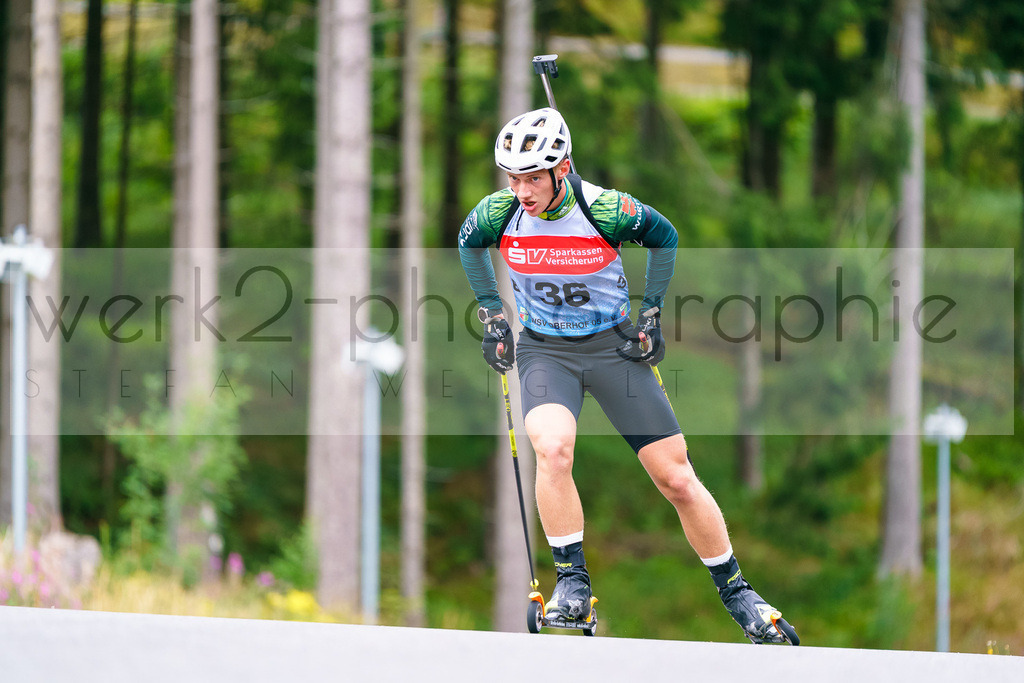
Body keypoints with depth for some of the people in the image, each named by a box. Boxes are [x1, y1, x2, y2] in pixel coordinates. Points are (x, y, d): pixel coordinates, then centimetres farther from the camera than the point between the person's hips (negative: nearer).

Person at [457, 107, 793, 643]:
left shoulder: (604, 209, -21)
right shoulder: (500, 212, -14)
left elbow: (664, 237, -1)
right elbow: (469, 243, 11)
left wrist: (650, 316, -1)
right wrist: (492, 315, 8)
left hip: (614, 346, -1)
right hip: (545, 351, 1)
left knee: (677, 480, 0)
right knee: (552, 449, -30)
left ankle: (735, 592, 18)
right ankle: (572, 582, -17)